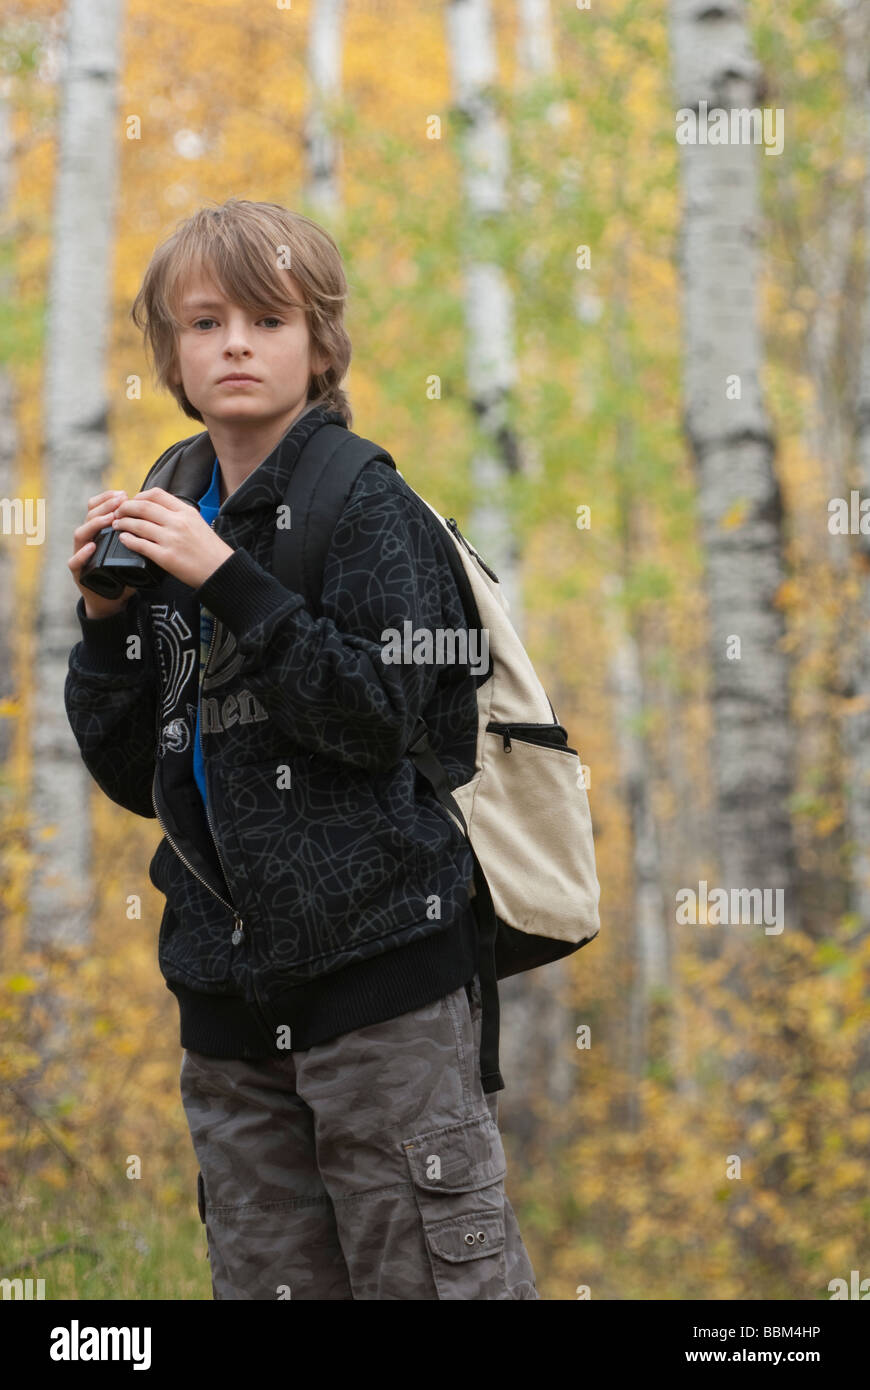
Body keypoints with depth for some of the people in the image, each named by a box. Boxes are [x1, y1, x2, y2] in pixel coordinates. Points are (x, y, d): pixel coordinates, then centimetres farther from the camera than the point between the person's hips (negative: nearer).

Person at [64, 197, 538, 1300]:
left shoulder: (361, 502, -4)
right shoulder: (173, 519, 13)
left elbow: (376, 711, -17)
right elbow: (132, 776, 13)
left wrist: (225, 581, -20)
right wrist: (108, 620, -2)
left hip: (378, 960, -6)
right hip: (227, 982, 6)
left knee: (429, 1273, -5)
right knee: (267, 1279, 10)